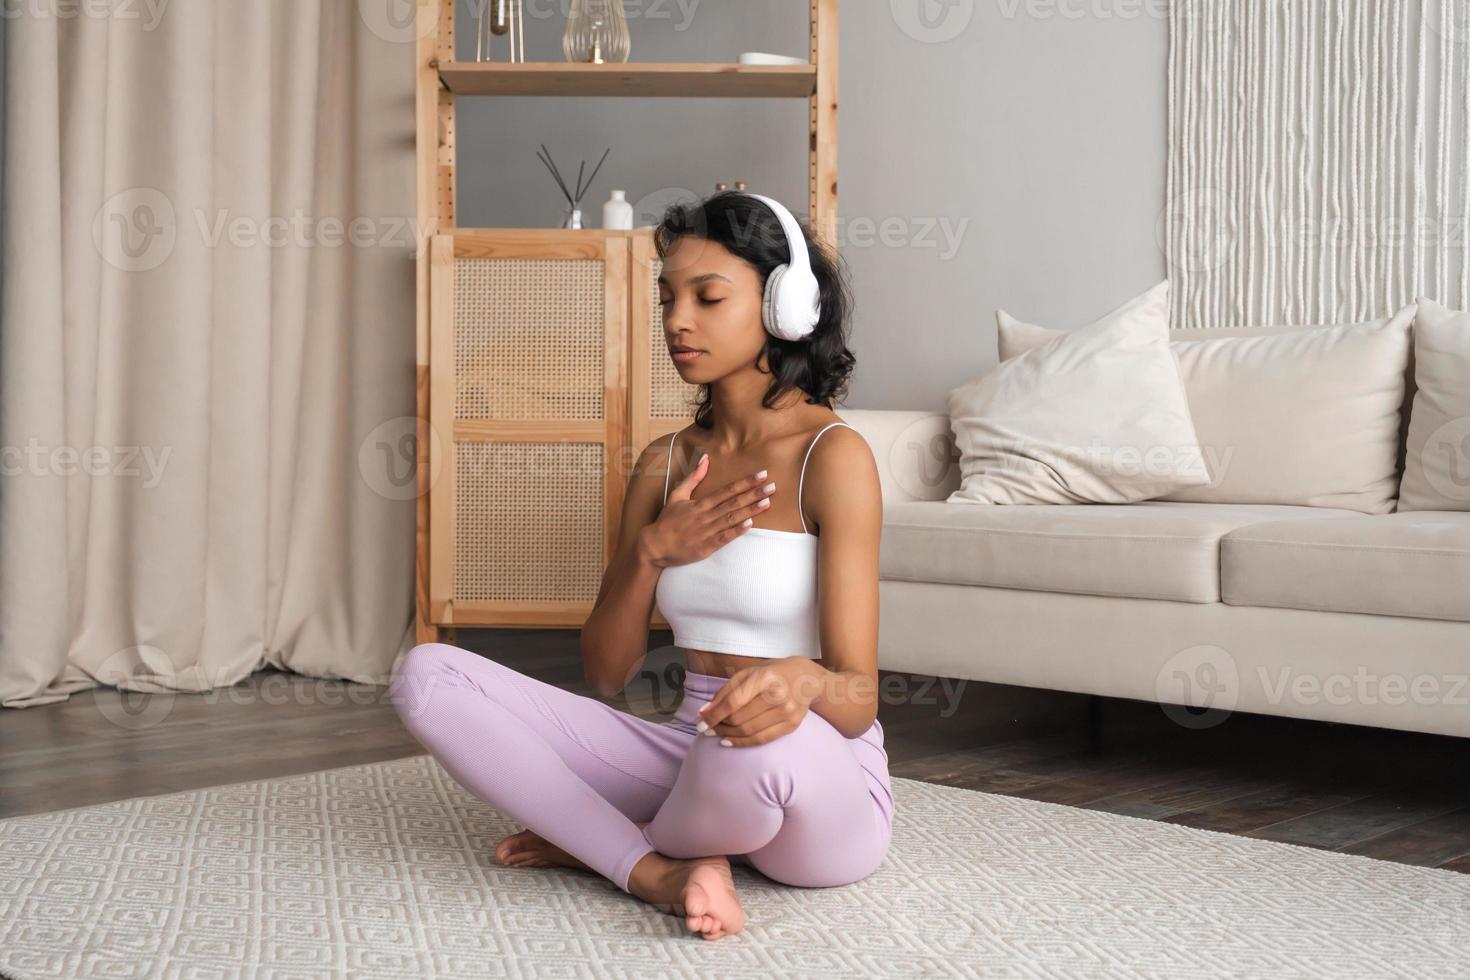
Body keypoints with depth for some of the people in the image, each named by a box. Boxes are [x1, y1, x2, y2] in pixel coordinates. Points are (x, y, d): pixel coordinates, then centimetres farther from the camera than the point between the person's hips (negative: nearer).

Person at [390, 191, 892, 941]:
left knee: (764, 745, -43)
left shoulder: (832, 454, -11)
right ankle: (657, 873, -18)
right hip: (692, 760, 5)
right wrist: (650, 553, -12)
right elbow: (605, 673, 5)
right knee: (428, 676, -9)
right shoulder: (664, 462, 7)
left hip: (823, 794, -5)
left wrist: (802, 681, -40)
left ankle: (600, 842, -8)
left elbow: (859, 699, -16)